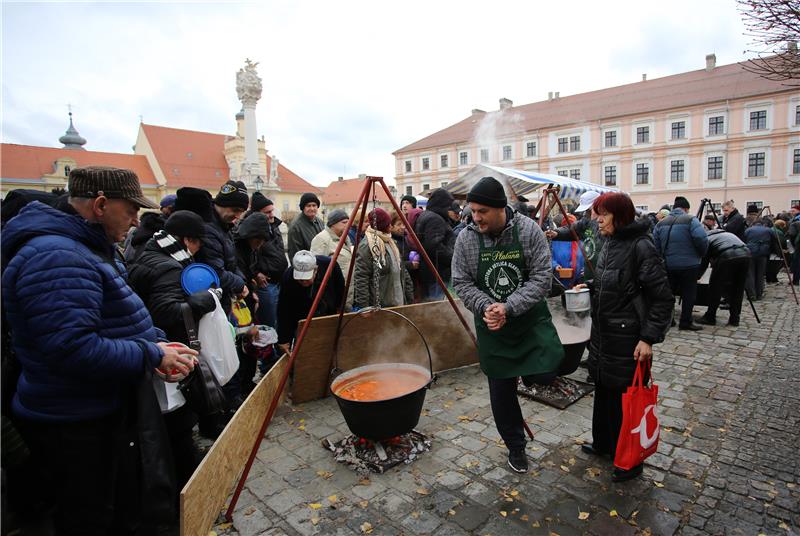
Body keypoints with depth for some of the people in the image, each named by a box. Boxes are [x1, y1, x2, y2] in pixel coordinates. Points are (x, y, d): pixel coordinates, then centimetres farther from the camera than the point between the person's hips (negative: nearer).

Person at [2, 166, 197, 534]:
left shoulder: (88, 247, 9)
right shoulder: (56, 257, -27)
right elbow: (73, 349, -34)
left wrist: (156, 341, 2)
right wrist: (153, 355, -23)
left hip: (106, 411, 10)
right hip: (76, 427, -9)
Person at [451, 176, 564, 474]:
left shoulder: (529, 230, -13)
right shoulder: (466, 238, -9)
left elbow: (541, 278, -14)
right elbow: (461, 282, -4)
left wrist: (509, 307, -24)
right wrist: (485, 306, -21)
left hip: (530, 318, -1)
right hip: (492, 325, 1)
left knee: (545, 373, -14)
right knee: (501, 388, 9)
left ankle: (529, 368, 26)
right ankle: (515, 446, 33)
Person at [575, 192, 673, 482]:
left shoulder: (641, 246, -17)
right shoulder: (609, 243, 8)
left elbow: (662, 297, -17)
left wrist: (649, 338, -20)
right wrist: (590, 286, 4)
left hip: (628, 338, -8)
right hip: (603, 332, 8)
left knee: (626, 397, 5)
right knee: (604, 390, 19)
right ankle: (603, 443, 38)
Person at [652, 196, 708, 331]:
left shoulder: (661, 223, 7)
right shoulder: (690, 220, -8)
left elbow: (655, 245, 5)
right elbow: (701, 239, -17)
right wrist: (701, 254, 0)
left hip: (668, 264, 5)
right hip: (688, 264, -4)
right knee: (689, 293, 6)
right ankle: (686, 321, 9)